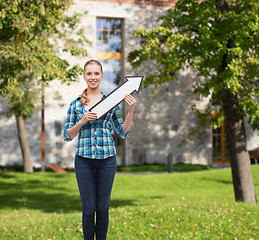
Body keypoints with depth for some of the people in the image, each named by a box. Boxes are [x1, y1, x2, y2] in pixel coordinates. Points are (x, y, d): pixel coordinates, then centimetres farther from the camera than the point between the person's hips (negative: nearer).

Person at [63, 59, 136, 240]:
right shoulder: (75, 104, 5)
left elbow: (124, 132, 8)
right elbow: (67, 135, 5)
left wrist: (131, 111, -6)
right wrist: (82, 121, -12)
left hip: (107, 160, 1)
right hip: (84, 159, -1)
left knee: (103, 208, 5)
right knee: (89, 208, 0)